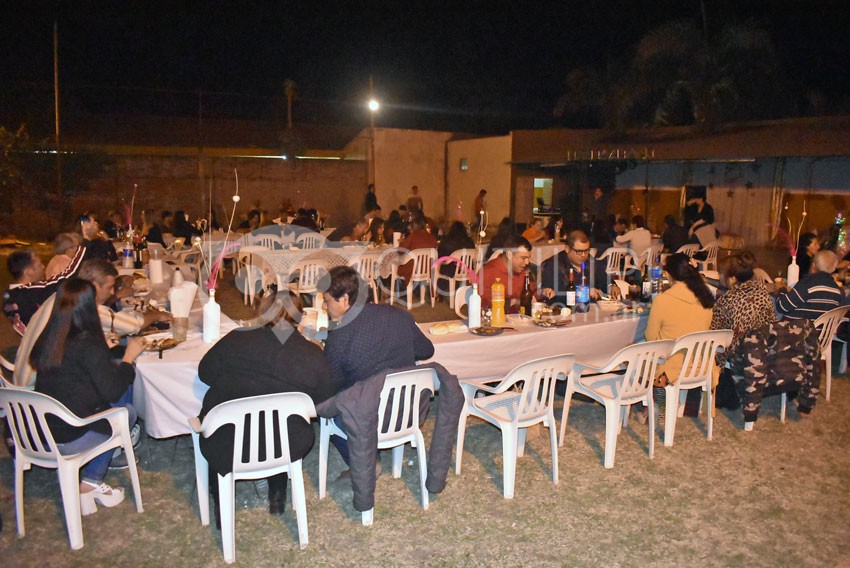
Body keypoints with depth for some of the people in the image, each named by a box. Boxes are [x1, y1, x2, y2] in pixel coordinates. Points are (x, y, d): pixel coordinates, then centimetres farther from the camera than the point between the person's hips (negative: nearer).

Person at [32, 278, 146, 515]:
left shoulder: (47, 340, 2)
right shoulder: (87, 344, -20)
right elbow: (112, 390, -14)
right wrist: (129, 356, -2)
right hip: (70, 440, -6)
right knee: (128, 411, 15)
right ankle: (91, 481, 17)